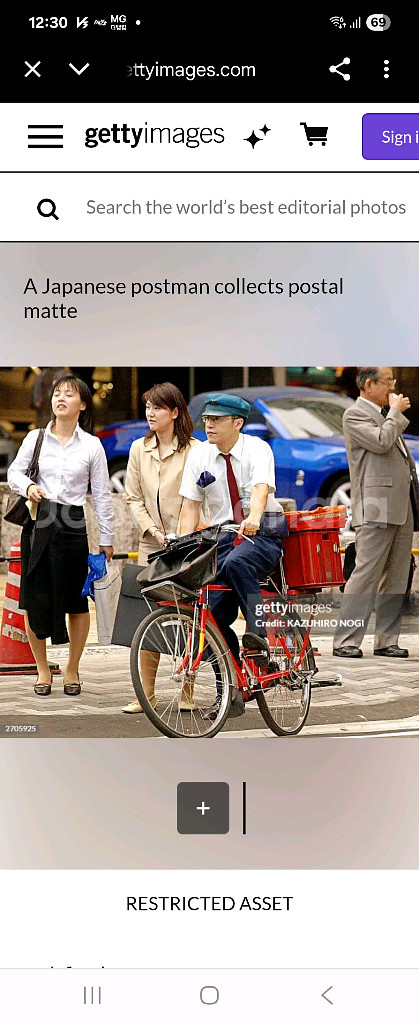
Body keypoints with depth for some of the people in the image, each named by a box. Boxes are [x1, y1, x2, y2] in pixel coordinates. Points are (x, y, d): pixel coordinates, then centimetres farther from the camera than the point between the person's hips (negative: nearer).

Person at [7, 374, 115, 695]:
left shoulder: (91, 445, 2)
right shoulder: (35, 438, 4)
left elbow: (102, 495, 5)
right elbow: (14, 472, 12)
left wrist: (107, 539, 5)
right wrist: (28, 486, -10)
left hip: (73, 526, -1)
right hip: (38, 523, 1)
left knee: (77, 602, 4)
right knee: (34, 599, 3)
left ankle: (72, 669, 22)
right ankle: (42, 669, 20)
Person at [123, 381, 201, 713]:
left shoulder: (194, 449, -5)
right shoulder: (139, 449, 10)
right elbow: (133, 497, 11)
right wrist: (149, 527, -4)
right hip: (151, 545, 4)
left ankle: (187, 694, 7)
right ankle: (145, 695, 7)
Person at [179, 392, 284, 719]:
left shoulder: (257, 449, -8)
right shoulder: (199, 456, 4)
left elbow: (261, 488, -27)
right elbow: (191, 505, 3)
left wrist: (254, 518, -47)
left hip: (261, 534, -4)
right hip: (222, 536, 4)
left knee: (237, 562, -39)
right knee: (214, 615, -5)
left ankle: (258, 635, -35)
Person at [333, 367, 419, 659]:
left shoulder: (386, 416, 23)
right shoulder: (355, 414, -4)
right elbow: (381, 442, -20)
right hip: (377, 508, -9)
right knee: (366, 573, -10)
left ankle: (386, 641, 11)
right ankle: (346, 641, -7)